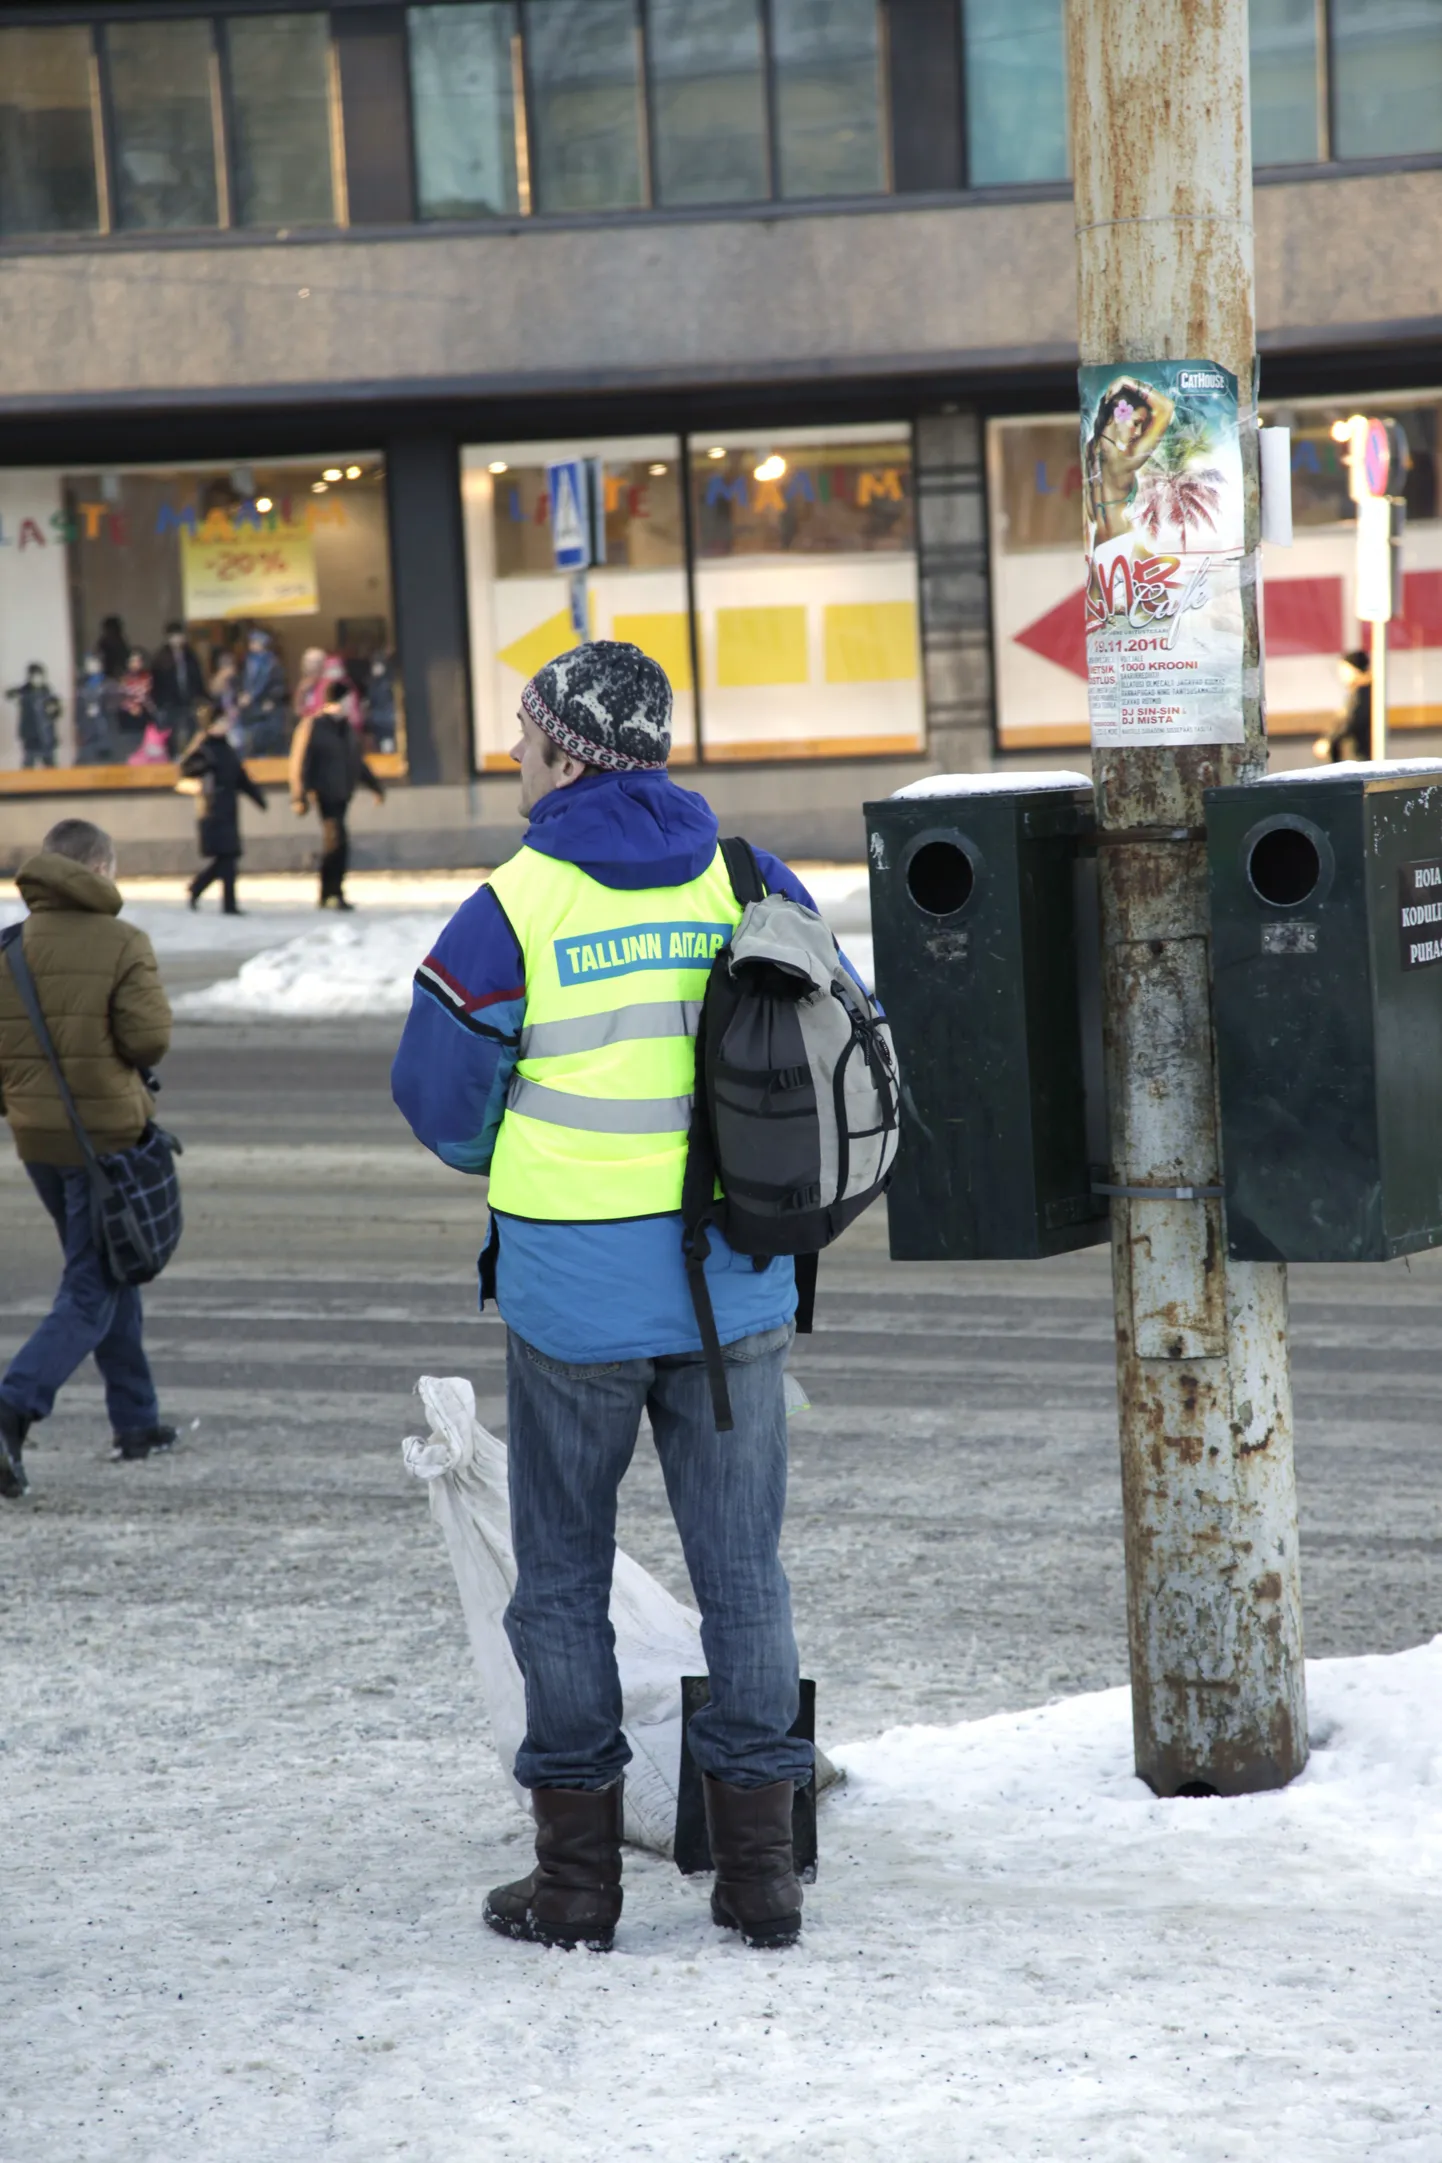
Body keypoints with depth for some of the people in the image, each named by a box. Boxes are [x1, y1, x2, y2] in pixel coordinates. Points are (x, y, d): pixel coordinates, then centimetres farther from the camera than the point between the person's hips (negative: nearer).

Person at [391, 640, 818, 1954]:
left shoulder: (513, 911, -11)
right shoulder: (751, 886, 0)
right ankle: (760, 1867, 12)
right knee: (742, 1565, 10)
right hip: (737, 1287, 3)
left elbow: (441, 1099, -3)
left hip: (573, 1290, -3)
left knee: (563, 1574, 10)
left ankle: (578, 1875, 13)